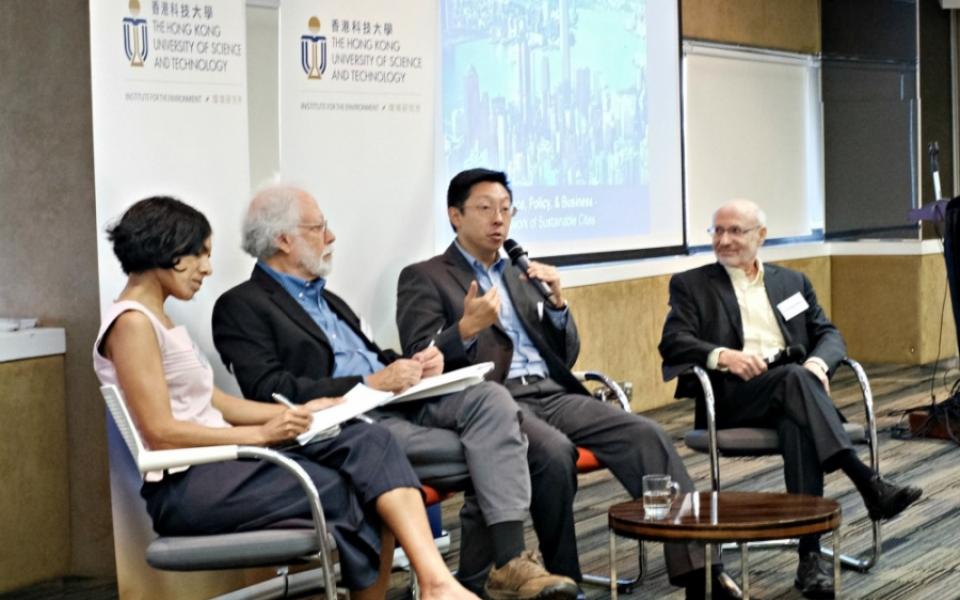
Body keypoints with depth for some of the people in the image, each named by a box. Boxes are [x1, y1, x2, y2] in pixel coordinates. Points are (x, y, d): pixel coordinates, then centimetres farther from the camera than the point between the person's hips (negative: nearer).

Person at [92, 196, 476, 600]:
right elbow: (160, 433, -19)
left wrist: (297, 412, 6)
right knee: (353, 493, -12)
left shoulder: (157, 320, 19)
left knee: (369, 441, -11)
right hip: (186, 487, -9)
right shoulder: (132, 323, -12)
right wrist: (262, 434, -15)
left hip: (219, 466, 9)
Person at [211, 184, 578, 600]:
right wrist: (371, 383, -18)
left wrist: (416, 364, 4)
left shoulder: (326, 299, 27)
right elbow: (270, 392, -14)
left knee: (490, 399, -19)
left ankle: (505, 565, -25)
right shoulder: (241, 307, -1)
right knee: (473, 457, -26)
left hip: (396, 400, 8)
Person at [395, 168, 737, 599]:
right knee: (554, 451, -36)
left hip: (554, 395, 6)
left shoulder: (521, 274, 24)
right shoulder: (424, 278, 6)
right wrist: (466, 329, -25)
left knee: (646, 435, -18)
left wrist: (557, 303, 2)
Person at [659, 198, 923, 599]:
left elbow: (829, 335, 14)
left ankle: (810, 555, -44)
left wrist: (818, 363, -11)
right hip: (732, 396, -2)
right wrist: (722, 355, -21)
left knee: (799, 425, -36)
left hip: (793, 387, 2)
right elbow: (672, 342, -1)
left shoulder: (792, 282, 24)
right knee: (793, 378, -36)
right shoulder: (691, 285, 15)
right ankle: (868, 484, -46)